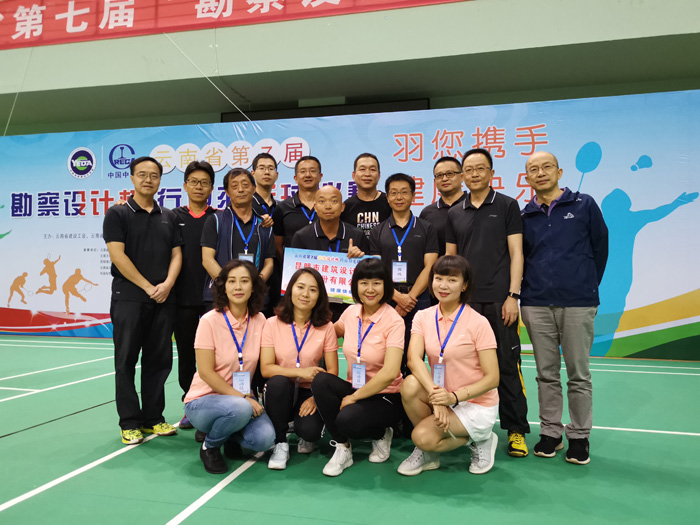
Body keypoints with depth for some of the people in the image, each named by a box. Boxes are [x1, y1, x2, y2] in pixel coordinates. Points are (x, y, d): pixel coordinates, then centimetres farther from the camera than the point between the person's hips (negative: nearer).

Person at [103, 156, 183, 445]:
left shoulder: (168, 217, 14)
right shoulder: (117, 214, 1)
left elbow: (176, 254, 9)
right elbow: (117, 255, -8)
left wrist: (167, 284, -9)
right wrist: (148, 287, -12)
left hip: (163, 299, 4)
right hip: (128, 298, -3)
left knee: (159, 361, 7)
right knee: (126, 361, 2)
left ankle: (153, 418, 19)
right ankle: (130, 422, 12)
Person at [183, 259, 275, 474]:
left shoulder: (259, 320, -2)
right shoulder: (210, 320, -13)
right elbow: (205, 372, -15)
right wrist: (242, 398, -20)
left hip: (243, 398, 4)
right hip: (203, 400, -3)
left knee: (264, 438, -23)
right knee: (240, 409, -35)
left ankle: (229, 435, 12)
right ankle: (209, 446, -2)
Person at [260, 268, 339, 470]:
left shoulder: (326, 327, -2)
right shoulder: (273, 324, -4)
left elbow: (332, 372, -5)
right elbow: (266, 368, -11)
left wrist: (317, 398, -21)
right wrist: (300, 372, -25)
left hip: (309, 393, 0)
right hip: (279, 392, 1)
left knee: (309, 430, -28)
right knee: (278, 381, -33)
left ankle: (306, 437, 12)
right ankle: (280, 444, -12)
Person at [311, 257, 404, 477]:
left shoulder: (393, 321, -15)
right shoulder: (351, 313, 0)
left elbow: (390, 373, -22)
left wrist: (353, 398, -17)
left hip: (385, 396, -5)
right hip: (354, 389, 5)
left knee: (347, 420, -32)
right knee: (321, 380, -24)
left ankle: (380, 435, 4)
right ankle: (342, 448, -7)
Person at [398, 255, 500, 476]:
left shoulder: (478, 323, -14)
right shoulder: (423, 317, -2)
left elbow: (492, 378, -14)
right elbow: (413, 358, -17)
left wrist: (453, 397, -27)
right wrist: (436, 396, -32)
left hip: (477, 405, -4)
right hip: (442, 397, 4)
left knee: (423, 436, -24)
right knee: (410, 384, -27)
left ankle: (479, 440, 5)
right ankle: (428, 452, -2)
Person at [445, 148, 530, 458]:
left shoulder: (507, 206, 4)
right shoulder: (454, 214, 13)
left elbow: (516, 253, -1)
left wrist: (512, 296, -9)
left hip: (498, 301, -3)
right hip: (465, 301, 3)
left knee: (507, 365, 0)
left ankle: (516, 429, 10)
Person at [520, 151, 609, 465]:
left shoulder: (584, 205, 2)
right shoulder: (524, 216, 7)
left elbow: (600, 247, 7)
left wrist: (588, 286, 10)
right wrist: (524, 291, 8)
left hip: (578, 304, -2)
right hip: (536, 305, 2)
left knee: (578, 375, 5)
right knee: (547, 374, 9)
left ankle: (579, 436, 18)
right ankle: (550, 433, 21)